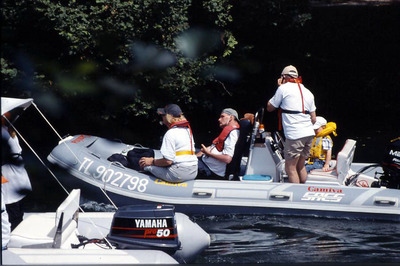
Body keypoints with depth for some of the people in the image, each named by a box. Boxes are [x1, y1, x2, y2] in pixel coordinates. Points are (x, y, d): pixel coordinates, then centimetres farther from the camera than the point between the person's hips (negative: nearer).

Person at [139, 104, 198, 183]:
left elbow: (168, 161, -18)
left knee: (146, 166, -2)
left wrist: (152, 161, 0)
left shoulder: (171, 133, -12)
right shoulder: (188, 130, 15)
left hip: (179, 175, -9)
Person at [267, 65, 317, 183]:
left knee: (290, 168, -3)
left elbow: (269, 108, 11)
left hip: (294, 135, -7)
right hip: (309, 134, 7)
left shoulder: (283, 88, -1)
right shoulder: (308, 92, 18)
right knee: (300, 166, 17)